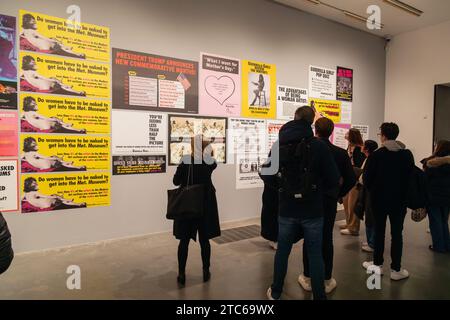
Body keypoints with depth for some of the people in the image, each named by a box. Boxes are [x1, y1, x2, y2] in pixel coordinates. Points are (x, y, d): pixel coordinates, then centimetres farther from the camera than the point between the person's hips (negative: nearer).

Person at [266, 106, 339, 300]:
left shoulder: (279, 146, -2)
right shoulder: (319, 146, -12)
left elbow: (266, 174, 4)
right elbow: (334, 180, -11)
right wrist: (318, 187, 8)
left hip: (287, 210, 3)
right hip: (313, 211, -2)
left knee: (282, 251, 16)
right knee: (315, 254, 10)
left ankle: (275, 292, 32)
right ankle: (319, 296, 23)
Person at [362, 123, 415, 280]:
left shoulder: (376, 155, -13)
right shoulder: (408, 154, -2)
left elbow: (366, 179, -11)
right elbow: (412, 176, 5)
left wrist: (373, 190, 7)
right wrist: (403, 192, 16)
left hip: (380, 199, -2)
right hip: (400, 200, 2)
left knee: (379, 231, 11)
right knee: (397, 233, 8)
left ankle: (377, 264, 21)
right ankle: (396, 269, 12)